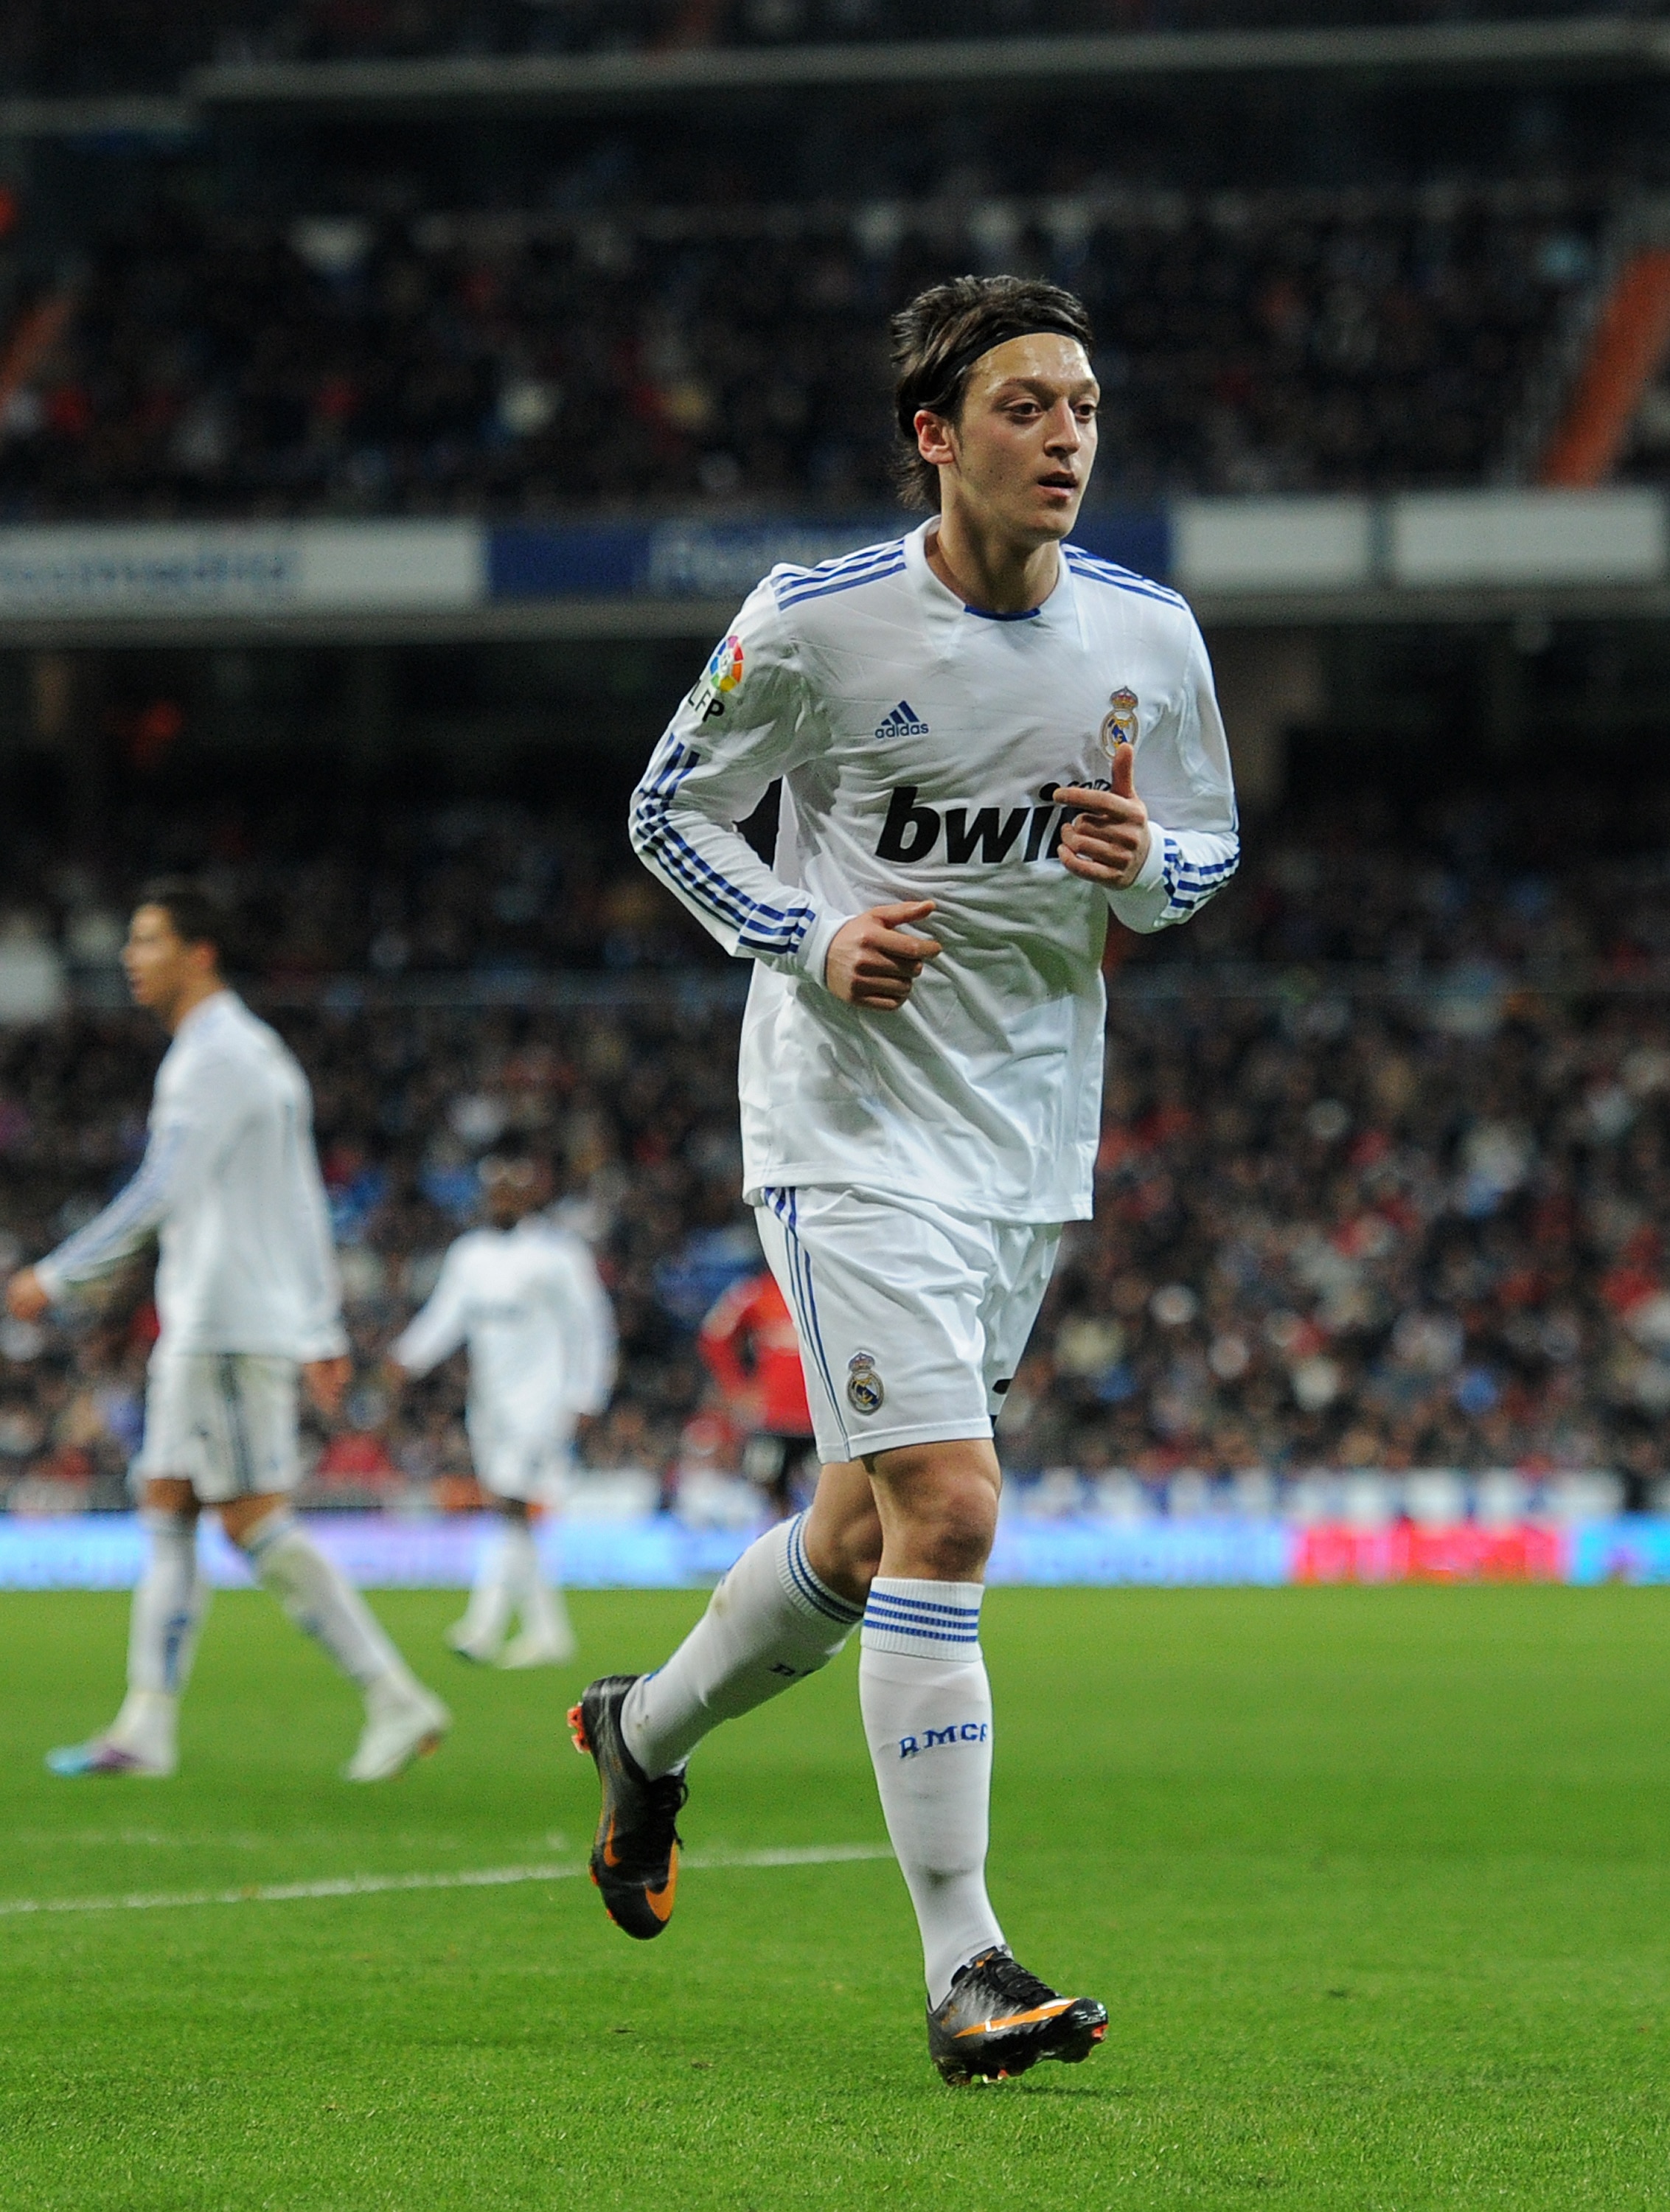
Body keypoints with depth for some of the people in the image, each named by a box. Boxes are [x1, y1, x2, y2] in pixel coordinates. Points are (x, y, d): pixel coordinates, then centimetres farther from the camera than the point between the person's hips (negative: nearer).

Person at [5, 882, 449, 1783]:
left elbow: (158, 1195, -20)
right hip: (200, 1328, 10)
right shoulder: (261, 1053, 19)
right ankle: (146, 1726, 6)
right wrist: (323, 1334, 21)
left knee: (257, 1523, -11)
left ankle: (396, 1700, -12)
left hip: (228, 1328, -10)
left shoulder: (214, 1057, -12)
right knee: (166, 1509, 8)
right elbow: (306, 1208, 20)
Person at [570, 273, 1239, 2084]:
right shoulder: (813, 624, -11)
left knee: (868, 1534, 15)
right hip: (852, 1132, -5)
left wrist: (1146, 866, -10)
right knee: (946, 1511, -17)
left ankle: (644, 1733, 44)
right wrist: (809, 938, -15)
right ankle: (963, 1969, -15)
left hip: (1032, 1139, 5)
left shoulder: (1149, 634, 1)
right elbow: (669, 811, 2)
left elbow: (1210, 847, 14)